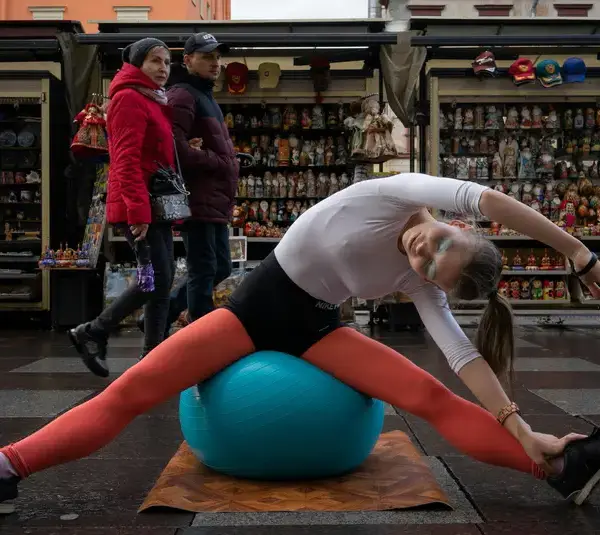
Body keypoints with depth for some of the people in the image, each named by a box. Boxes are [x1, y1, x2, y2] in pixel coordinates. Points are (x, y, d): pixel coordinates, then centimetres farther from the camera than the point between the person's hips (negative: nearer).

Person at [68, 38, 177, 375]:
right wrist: (138, 210, -25)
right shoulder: (129, 98, -9)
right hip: (140, 208, -10)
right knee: (158, 281, -9)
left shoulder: (155, 102, 21)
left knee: (161, 279, 10)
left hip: (156, 204, 10)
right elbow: (127, 160, -19)